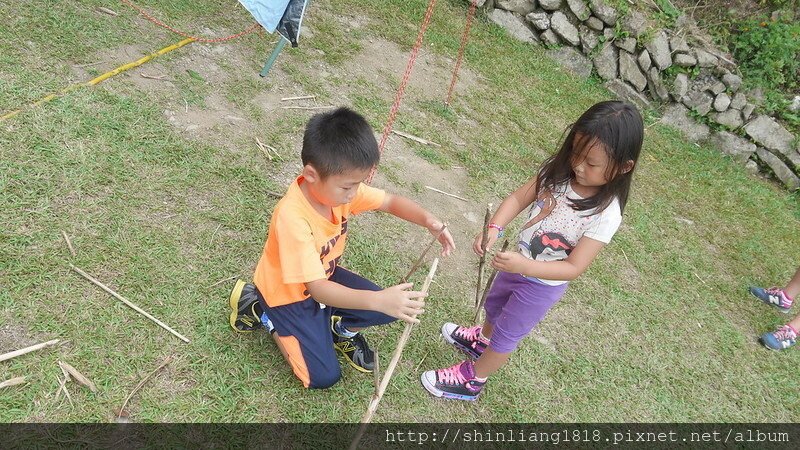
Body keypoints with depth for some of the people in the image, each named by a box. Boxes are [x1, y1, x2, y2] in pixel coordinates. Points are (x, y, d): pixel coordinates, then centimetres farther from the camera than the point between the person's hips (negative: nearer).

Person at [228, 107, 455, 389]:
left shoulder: (338, 185, -19)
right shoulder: (292, 217, -39)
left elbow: (390, 202, -6)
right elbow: (318, 289, -40)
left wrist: (429, 221, -26)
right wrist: (378, 300, -52)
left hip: (324, 276, 6)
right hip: (287, 293, -6)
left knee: (393, 307, -8)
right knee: (325, 377, -4)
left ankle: (340, 328, 19)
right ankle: (261, 313, 8)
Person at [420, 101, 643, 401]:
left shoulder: (606, 215, -32)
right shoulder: (559, 172, -20)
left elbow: (573, 268, -30)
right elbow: (519, 197, -16)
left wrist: (524, 266, -43)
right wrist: (494, 228, -33)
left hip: (542, 284, -6)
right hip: (519, 265, 6)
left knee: (505, 335, 15)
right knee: (494, 307, 32)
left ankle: (472, 381, 40)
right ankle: (482, 340, 64)